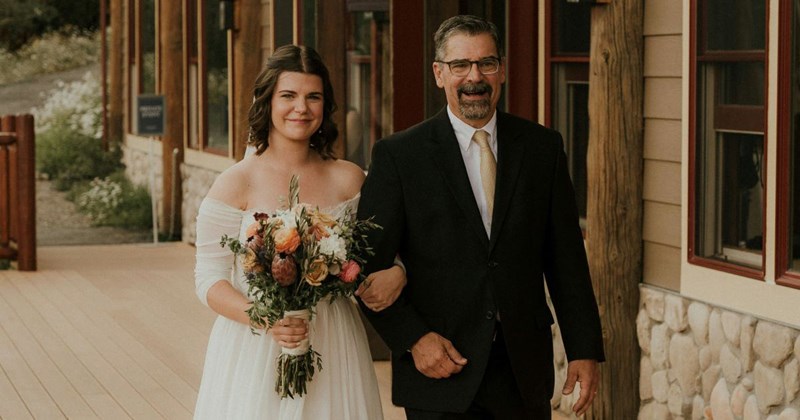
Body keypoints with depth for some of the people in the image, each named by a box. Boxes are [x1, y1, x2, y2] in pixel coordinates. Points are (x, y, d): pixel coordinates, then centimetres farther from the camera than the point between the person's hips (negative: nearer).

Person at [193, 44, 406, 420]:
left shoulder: (349, 180, 2)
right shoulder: (235, 184, -5)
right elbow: (209, 279, -6)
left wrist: (396, 273, -12)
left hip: (332, 349, 3)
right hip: (254, 352, -2)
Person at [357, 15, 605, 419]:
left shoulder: (542, 147, 6)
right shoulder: (399, 155, -3)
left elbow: (566, 259, 7)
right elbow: (369, 267, -3)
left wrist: (584, 349, 4)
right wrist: (412, 338, -13)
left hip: (524, 371, 2)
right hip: (440, 371, -2)